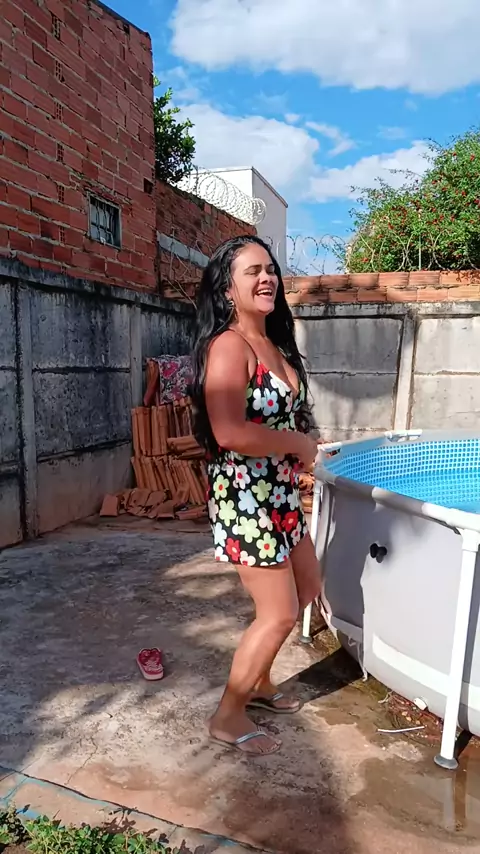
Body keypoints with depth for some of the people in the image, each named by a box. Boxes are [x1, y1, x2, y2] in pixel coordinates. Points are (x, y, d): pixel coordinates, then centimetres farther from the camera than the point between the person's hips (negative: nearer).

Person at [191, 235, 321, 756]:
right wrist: (298, 443, -17)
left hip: (279, 492, 10)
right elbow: (229, 432, -31)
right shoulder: (227, 345, -19)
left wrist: (302, 447, 0)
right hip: (243, 494, -10)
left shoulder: (273, 343, 9)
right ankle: (228, 717, 22)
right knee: (279, 613, 1)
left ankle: (258, 683, 41)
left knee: (307, 588, 21)